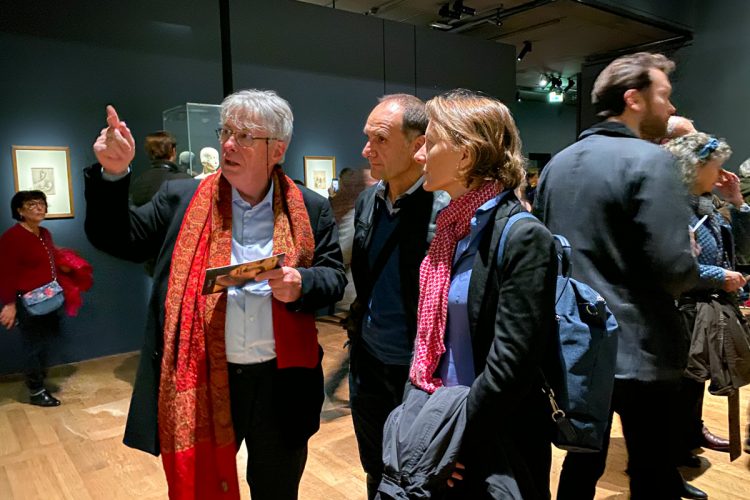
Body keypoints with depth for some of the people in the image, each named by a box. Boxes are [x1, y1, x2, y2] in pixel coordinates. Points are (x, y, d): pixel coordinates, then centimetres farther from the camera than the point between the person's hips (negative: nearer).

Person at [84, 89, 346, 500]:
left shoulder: (309, 210, -1)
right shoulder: (182, 199, 1)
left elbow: (334, 276, 1)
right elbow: (116, 239, 2)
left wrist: (301, 284, -20)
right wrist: (112, 174, -13)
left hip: (281, 380, 1)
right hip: (202, 381, 0)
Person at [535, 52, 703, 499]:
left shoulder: (556, 164, 8)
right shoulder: (650, 160, -15)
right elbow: (676, 270, -21)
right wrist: (692, 266, 0)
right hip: (639, 350, -6)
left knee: (582, 461, 20)